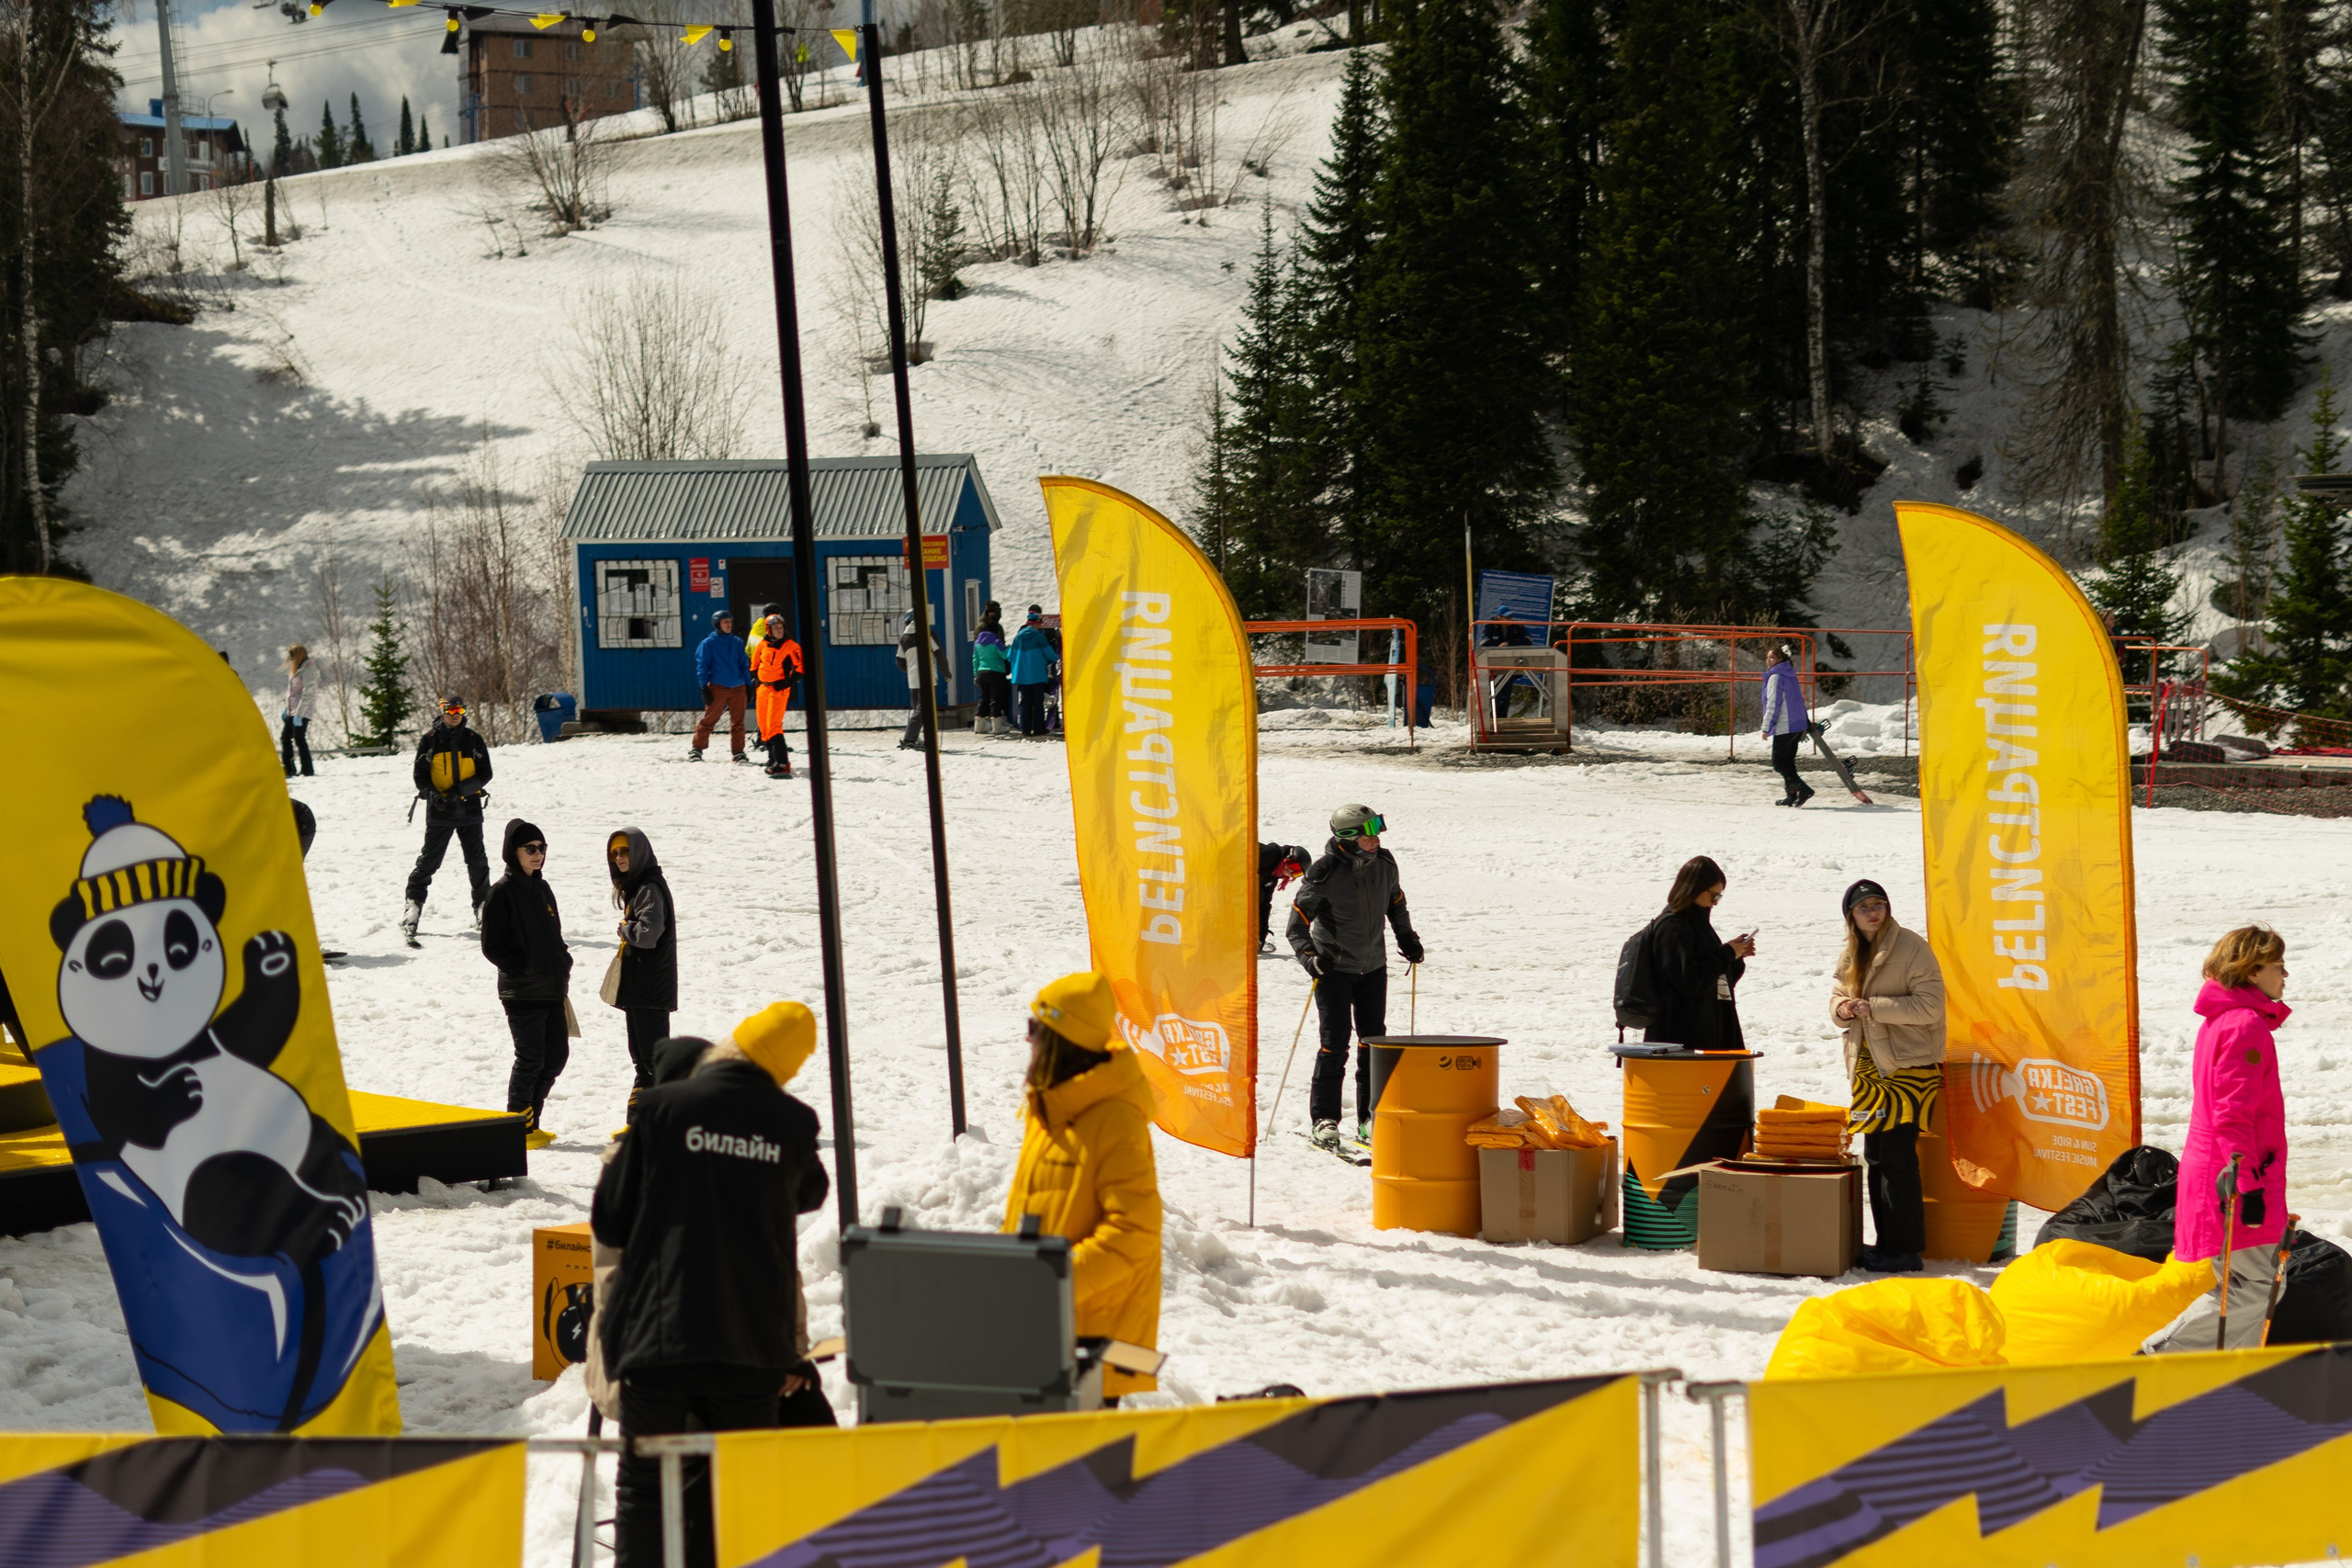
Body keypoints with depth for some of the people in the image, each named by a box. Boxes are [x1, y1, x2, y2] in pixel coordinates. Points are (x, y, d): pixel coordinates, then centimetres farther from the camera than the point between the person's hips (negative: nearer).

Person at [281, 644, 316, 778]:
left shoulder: (307, 670, -13)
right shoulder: (294, 670, 16)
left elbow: (308, 693, -19)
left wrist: (299, 713, -22)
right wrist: (286, 710, 18)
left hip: (302, 711, -9)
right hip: (292, 711, 9)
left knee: (299, 739, -9)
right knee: (285, 738, 8)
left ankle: (307, 770, -4)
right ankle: (288, 770, 12)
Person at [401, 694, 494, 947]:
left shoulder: (473, 740, 6)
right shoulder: (430, 741, 3)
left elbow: (485, 774, 2)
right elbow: (420, 775, 3)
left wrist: (460, 789, -14)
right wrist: (433, 795, -16)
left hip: (469, 809, 1)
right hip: (439, 812, -1)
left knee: (477, 862, 3)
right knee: (428, 861, -4)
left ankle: (483, 909, 14)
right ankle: (413, 905, 3)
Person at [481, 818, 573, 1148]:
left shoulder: (542, 889, 13)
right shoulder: (502, 893, -10)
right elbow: (492, 946, -11)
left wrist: (562, 968, 10)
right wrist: (525, 970, -14)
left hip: (552, 991, 8)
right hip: (522, 994, -8)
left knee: (556, 1055, 9)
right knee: (530, 1060, -5)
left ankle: (530, 1122, 21)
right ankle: (520, 1127, 8)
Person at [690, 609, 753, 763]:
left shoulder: (737, 643, 12)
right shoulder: (708, 644, 0)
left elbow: (744, 664, 16)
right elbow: (702, 667, 0)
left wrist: (749, 685, 11)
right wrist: (704, 688, -8)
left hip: (737, 687, 4)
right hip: (717, 687, -4)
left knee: (738, 722, 4)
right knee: (709, 720, -4)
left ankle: (738, 752, 11)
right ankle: (696, 749, 6)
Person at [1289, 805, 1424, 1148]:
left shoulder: (1384, 864, -3)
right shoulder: (1323, 875, -19)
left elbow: (1396, 902, 18)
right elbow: (1298, 922, -13)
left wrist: (1407, 939, 14)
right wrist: (1308, 956, -27)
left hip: (1373, 967, 5)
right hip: (1333, 968, -5)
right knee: (1335, 1042, -9)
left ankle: (1370, 1118, 12)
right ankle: (1324, 1120, -1)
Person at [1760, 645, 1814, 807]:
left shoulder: (1776, 677, -11)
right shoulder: (1791, 675, 15)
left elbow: (1773, 704, -16)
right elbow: (1800, 700, 22)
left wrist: (1766, 728, -14)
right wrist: (1806, 722, 29)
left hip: (1783, 727, -9)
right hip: (1798, 725, 9)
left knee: (1779, 763, -6)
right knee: (1788, 761, 15)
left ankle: (1803, 788, -19)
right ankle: (1791, 795, 14)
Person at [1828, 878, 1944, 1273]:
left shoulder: (1910, 946, -10)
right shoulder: (1851, 953, 13)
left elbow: (1931, 1004, -15)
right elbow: (1838, 994, 19)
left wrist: (1876, 1007, -21)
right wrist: (1842, 1009, -5)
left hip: (1907, 1065, -8)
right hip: (1869, 1064, 8)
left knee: (1897, 1155, -12)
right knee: (1875, 1155, 10)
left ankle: (1906, 1248, -9)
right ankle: (1887, 1241, 18)